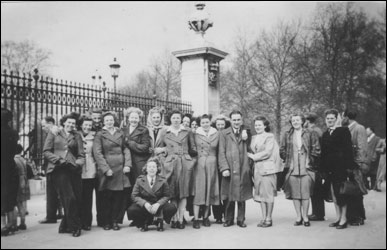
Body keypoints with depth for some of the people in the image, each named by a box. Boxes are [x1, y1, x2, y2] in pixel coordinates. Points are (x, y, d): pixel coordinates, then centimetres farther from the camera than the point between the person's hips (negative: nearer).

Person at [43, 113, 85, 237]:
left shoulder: (77, 136, 17)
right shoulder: (53, 133, 11)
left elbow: (81, 155, 13)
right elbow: (46, 151, 6)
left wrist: (78, 162, -8)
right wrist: (57, 159, -9)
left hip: (73, 169, 3)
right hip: (59, 169, -3)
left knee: (77, 198, -1)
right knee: (69, 198, -12)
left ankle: (65, 226, 14)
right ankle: (74, 227, -1)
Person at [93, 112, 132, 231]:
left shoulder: (120, 133, 12)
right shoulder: (100, 135, 1)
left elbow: (126, 149, 11)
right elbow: (97, 153, -5)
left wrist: (127, 164, -2)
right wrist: (106, 169, -12)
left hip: (120, 167, 3)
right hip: (107, 167, -3)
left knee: (120, 195, 0)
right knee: (107, 196, 0)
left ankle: (115, 220, 11)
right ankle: (106, 222, 11)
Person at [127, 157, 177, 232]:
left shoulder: (163, 181, 1)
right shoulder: (139, 180, 1)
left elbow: (166, 196, -2)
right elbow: (135, 196, -3)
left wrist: (158, 204, -22)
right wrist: (145, 203, -22)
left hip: (158, 206, 0)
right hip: (144, 206, 0)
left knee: (172, 208, -27)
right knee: (131, 210, -29)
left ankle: (159, 221, 3)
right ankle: (144, 223, 2)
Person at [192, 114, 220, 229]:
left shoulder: (216, 134, 7)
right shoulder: (196, 134, 3)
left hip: (212, 165, 2)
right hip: (199, 164, -2)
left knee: (209, 190, 5)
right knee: (198, 190, -5)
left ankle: (206, 217, 15)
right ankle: (196, 219, -4)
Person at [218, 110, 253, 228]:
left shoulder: (246, 133, 14)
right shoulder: (224, 134, 6)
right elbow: (221, 153, 1)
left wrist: (246, 139, -4)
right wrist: (224, 168, -9)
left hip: (243, 170, 2)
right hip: (229, 170, -2)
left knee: (242, 196, 5)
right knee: (228, 197, 2)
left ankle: (241, 220, 16)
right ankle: (228, 220, 15)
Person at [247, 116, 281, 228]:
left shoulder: (270, 137, -4)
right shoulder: (254, 138, 16)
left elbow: (267, 152, -12)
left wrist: (253, 156, -8)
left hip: (267, 167, -6)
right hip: (257, 168, 6)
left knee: (268, 193, -4)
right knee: (260, 193, 7)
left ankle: (269, 219, 3)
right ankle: (263, 218, 13)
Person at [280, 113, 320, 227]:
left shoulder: (309, 134, 3)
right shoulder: (287, 135, 8)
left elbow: (316, 149, 3)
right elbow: (282, 150, 12)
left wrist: (310, 161, -1)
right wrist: (287, 160, 4)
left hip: (306, 168, -2)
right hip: (292, 169, 2)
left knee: (305, 194, -2)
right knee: (295, 194, 4)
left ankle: (305, 217, 9)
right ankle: (298, 217, 13)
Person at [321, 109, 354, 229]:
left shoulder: (343, 131, -2)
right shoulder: (325, 135, 14)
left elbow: (348, 149, -8)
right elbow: (323, 153, 13)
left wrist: (348, 166, -14)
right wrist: (323, 169, 7)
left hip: (340, 167, -5)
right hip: (329, 169, 6)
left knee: (341, 193, -2)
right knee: (334, 193, 9)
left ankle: (343, 219, 6)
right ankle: (338, 218, 18)